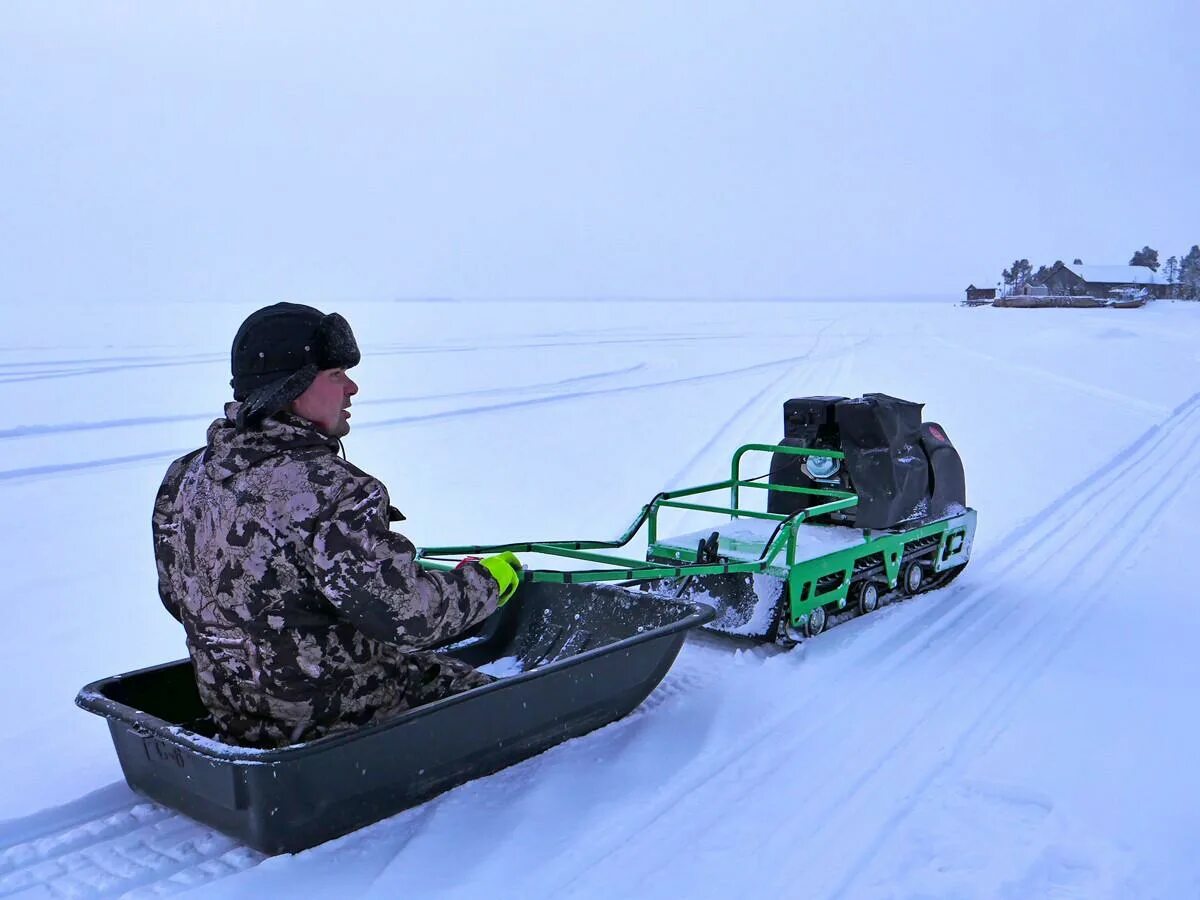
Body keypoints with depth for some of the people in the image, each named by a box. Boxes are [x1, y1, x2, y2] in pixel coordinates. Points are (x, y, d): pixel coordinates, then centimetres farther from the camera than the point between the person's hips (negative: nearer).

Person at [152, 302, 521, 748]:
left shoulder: (186, 476, -2)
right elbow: (410, 616, -28)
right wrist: (488, 579, -10)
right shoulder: (329, 492, -29)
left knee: (432, 661, 25)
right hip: (328, 717, -8)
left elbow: (176, 596, 10)